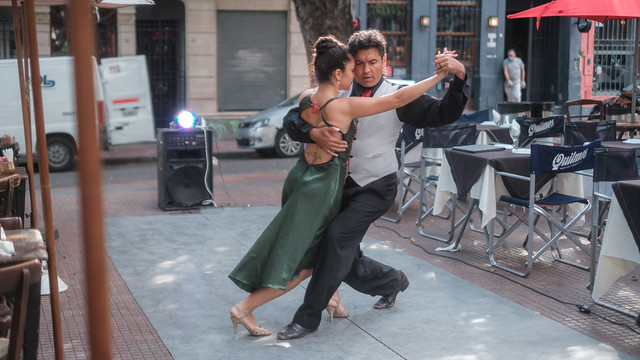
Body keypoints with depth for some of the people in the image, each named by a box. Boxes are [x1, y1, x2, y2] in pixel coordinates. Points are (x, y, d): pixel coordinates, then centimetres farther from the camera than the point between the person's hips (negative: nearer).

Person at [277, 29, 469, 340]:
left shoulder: (397, 97, -3)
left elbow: (444, 114, -10)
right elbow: (291, 120, -4)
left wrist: (459, 75, -26)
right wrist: (314, 133, -26)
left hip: (376, 186, -4)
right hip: (342, 183, 4)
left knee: (338, 235, -25)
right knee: (346, 263, 10)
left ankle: (308, 317, -13)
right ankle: (393, 281, 42)